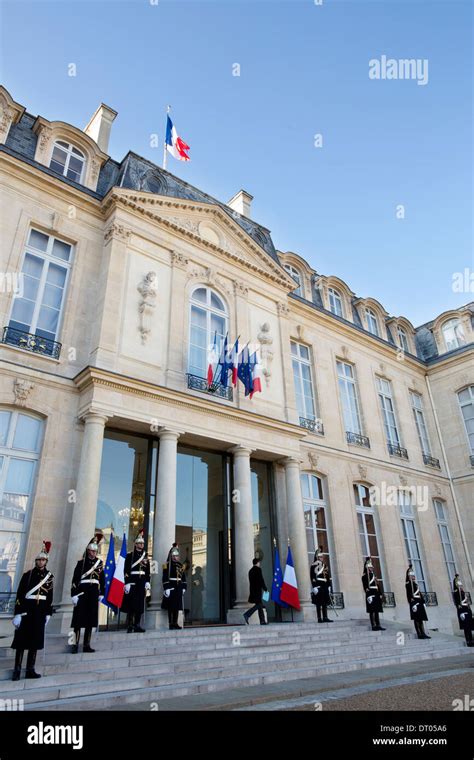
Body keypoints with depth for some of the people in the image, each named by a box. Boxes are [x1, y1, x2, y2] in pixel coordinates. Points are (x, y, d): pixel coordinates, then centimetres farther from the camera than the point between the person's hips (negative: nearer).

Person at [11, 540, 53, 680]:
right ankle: (17, 670, 12)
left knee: (35, 640, 7)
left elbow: (50, 596, 8)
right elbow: (19, 595, -7)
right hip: (26, 610, -3)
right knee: (21, 640, 2)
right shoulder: (27, 575, -4)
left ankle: (30, 670, 16)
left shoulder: (49, 576, 4)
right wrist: (17, 614, -12)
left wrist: (48, 613, 6)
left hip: (40, 612, 3)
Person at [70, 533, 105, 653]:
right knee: (79, 618, -4)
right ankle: (75, 645, 1)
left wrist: (101, 593, 6)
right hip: (82, 591, -3)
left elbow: (102, 579, 10)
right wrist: (74, 594, -13)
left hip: (94, 592, 4)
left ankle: (87, 645, 10)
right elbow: (75, 579, -6)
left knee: (91, 619, 4)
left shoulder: (99, 563, 11)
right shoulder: (81, 562, 1)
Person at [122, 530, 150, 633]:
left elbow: (148, 570, 14)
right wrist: (127, 583, -14)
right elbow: (126, 570, -7)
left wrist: (147, 582, 4)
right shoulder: (130, 555, -1)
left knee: (140, 604, 3)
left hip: (142, 582, 5)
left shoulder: (145, 556, 14)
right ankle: (130, 625, 3)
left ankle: (137, 625, 9)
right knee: (131, 604, -5)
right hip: (132, 581, -4)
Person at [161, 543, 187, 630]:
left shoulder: (181, 566, 14)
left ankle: (175, 623, 14)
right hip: (171, 587, -5)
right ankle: (170, 624, 4)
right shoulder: (167, 565, -4)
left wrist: (184, 587, 10)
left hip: (178, 588, 5)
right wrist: (166, 588, -17)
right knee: (171, 606, -2)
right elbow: (165, 578, -11)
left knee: (177, 606, 7)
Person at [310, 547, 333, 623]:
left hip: (325, 586, 7)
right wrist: (314, 587, -18)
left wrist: (329, 586, 11)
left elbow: (328, 576, 17)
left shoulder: (325, 565, 16)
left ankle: (325, 618, 9)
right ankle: (319, 618, 1)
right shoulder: (313, 566, -5)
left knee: (325, 603, 6)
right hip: (318, 586, -7)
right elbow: (312, 577, -11)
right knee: (318, 604, -3)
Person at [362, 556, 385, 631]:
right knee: (372, 611, -8)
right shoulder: (365, 575, -3)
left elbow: (377, 585, 20)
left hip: (376, 594, 9)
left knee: (377, 610, 9)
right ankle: (373, 626, -6)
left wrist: (380, 594, 15)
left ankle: (378, 625, 12)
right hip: (370, 594, -9)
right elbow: (364, 584, -17)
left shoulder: (374, 575, 22)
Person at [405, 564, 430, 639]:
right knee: (416, 619, -7)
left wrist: (423, 602, 16)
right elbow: (409, 594, -15)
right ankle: (419, 634, -5)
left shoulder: (416, 584, 20)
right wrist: (412, 603, -22)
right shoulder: (408, 584, -7)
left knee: (420, 619, 8)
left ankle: (422, 633, 10)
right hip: (414, 602, -9)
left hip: (419, 602, 9)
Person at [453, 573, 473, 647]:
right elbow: (456, 603, -12)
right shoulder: (455, 592, -6)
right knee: (466, 626, -9)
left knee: (469, 626, 7)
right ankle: (468, 641, -6)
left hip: (467, 609, 8)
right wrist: (460, 611, -20)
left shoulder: (463, 591, 17)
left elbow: (467, 601, 20)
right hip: (462, 610, -8)